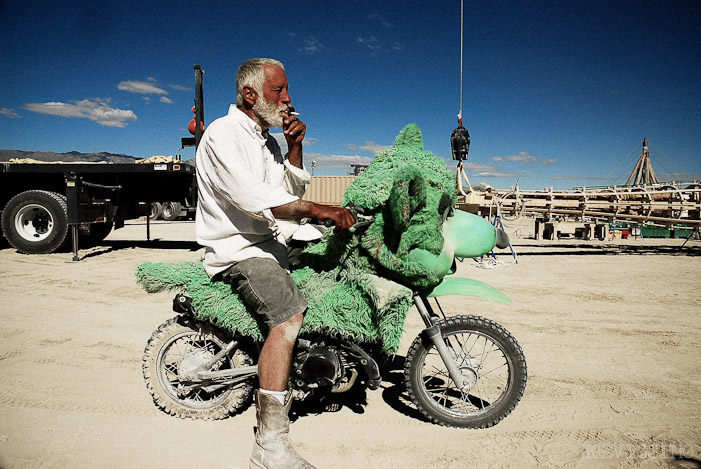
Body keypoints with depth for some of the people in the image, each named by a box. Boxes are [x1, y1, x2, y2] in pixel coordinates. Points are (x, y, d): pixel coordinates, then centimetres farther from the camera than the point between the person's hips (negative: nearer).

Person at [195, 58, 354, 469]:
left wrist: (295, 147, 4)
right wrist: (320, 211, -31)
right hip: (239, 248, -9)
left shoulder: (266, 139, 20)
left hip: (274, 241, 10)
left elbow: (294, 190, 18)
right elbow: (252, 196, -26)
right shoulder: (223, 134, -10)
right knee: (290, 315, -31)